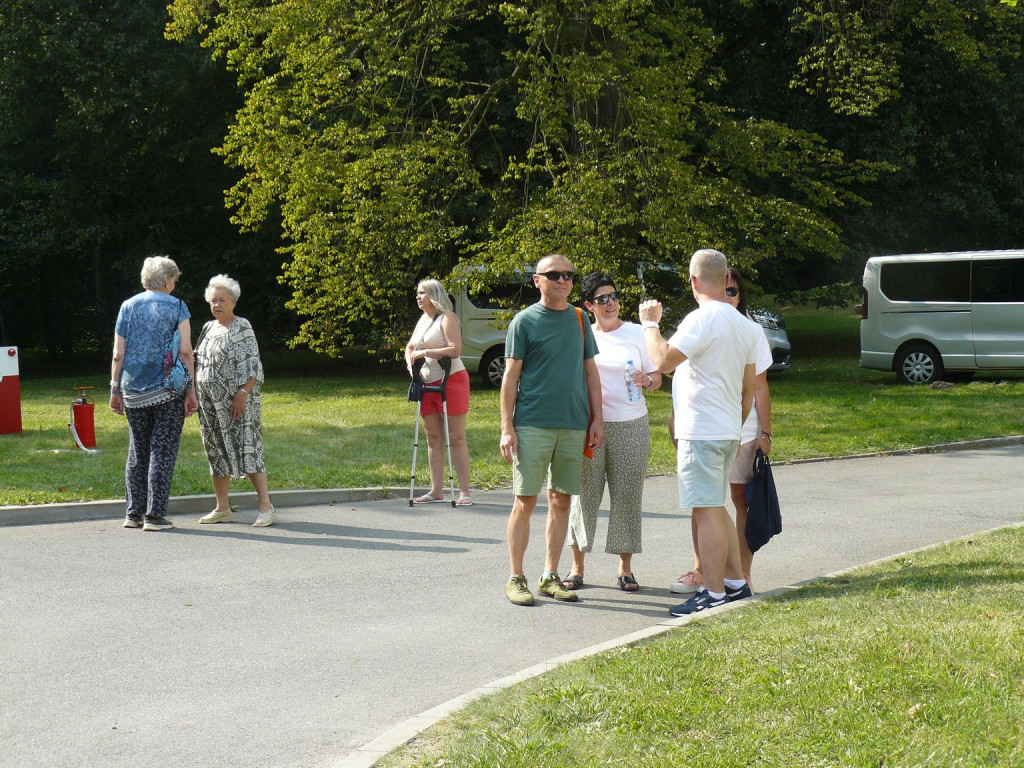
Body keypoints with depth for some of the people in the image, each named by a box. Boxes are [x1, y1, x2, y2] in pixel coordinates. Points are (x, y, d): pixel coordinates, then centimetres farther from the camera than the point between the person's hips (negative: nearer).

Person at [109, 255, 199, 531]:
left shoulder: (128, 307, 7)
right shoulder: (176, 307, -2)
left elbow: (118, 355, 4)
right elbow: (185, 352, -8)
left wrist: (115, 389, 10)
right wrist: (191, 389, -4)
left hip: (134, 392, 3)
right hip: (168, 391, -3)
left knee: (137, 451, 14)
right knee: (163, 451, 0)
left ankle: (133, 513, 14)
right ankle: (155, 515, -2)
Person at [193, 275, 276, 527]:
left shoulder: (242, 327, -5)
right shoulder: (208, 327, 16)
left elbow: (252, 365, -10)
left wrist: (242, 394, -19)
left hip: (237, 401, -7)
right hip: (210, 402, 8)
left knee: (247, 449, -11)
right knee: (216, 452, 9)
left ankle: (265, 506, -8)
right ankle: (222, 508, 16)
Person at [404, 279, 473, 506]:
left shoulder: (447, 318, -7)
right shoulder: (423, 320, 17)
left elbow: (455, 350, -19)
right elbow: (409, 348, 26)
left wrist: (424, 353, -15)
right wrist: (411, 367, 6)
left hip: (451, 380, -8)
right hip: (428, 384, 8)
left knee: (456, 437, -7)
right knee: (433, 438, 7)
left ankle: (465, 491, -6)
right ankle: (436, 491, 10)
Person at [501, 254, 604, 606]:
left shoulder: (579, 318, 11)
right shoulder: (525, 321, -2)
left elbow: (590, 370, 15)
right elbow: (511, 375, -3)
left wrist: (597, 418, 8)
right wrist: (506, 428, -9)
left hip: (574, 425, 4)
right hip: (532, 425, -4)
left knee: (561, 501, 7)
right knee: (525, 500, -2)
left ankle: (550, 576, 16)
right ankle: (516, 578, 5)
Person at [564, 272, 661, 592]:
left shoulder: (635, 333, 6)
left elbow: (657, 378, 8)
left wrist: (647, 380, -13)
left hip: (631, 425, 0)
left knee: (627, 496, 1)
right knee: (584, 493, 0)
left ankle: (625, 569, 12)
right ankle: (577, 568, 9)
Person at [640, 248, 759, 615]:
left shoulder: (702, 319, -16)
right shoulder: (744, 325, 13)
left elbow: (663, 360, -23)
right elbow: (748, 388, 17)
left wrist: (650, 323, -7)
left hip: (701, 432, -9)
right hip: (728, 432, 9)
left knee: (707, 512, -6)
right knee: (716, 509, 19)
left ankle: (714, 593, -4)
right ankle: (735, 581, 24)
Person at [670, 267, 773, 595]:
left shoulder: (751, 332, 1)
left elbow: (760, 387, 3)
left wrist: (766, 433, -1)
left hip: (744, 430, -2)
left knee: (743, 500, 1)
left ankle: (742, 573, 9)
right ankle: (700, 571, 16)